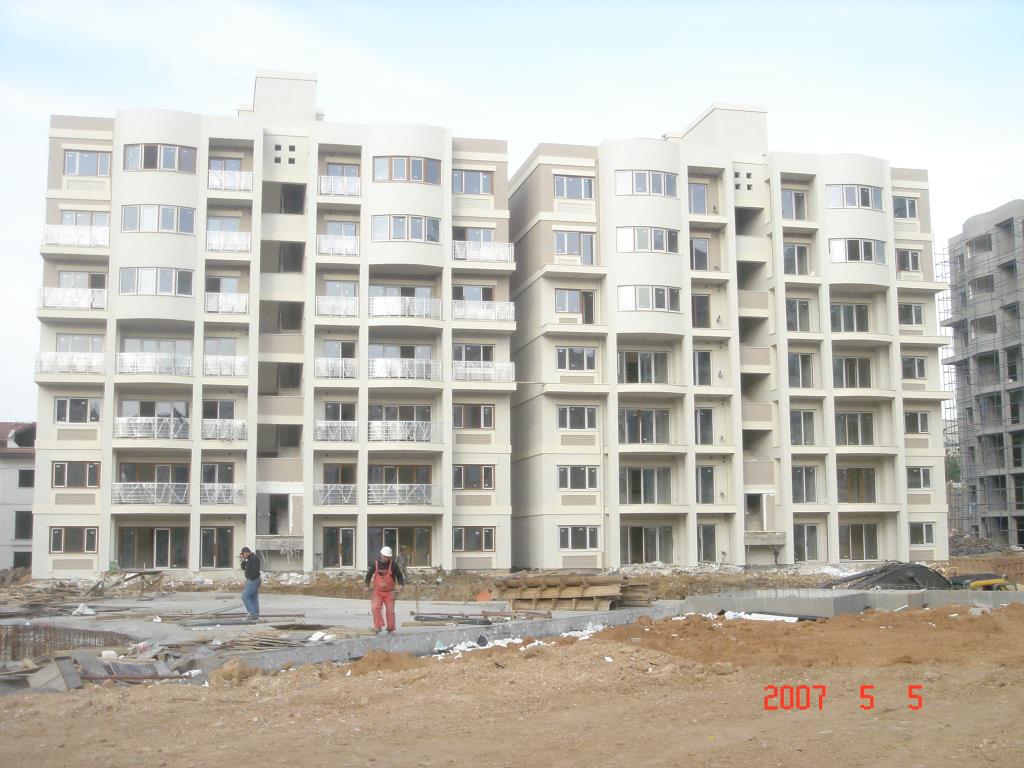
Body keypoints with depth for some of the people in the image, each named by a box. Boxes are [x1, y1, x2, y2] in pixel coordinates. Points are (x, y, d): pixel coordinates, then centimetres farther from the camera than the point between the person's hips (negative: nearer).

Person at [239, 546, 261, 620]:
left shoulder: (254, 558, -15)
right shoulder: (250, 559, 17)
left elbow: (254, 570, -23)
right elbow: (243, 568, 19)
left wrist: (250, 578, -18)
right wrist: (243, 560, 5)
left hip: (253, 580, -10)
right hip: (252, 580, 10)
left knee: (245, 597, -10)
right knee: (254, 598, 9)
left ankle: (253, 613, -12)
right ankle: (255, 615, 11)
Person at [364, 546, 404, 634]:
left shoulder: (393, 565, -5)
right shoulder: (374, 564, -2)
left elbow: (399, 575, 2)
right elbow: (369, 574, 9)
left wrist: (401, 584, -13)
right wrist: (366, 584, -1)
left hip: (389, 592, 0)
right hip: (377, 592, 1)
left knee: (390, 611, -1)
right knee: (375, 608, -19)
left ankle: (391, 629, 10)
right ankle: (378, 626, -13)